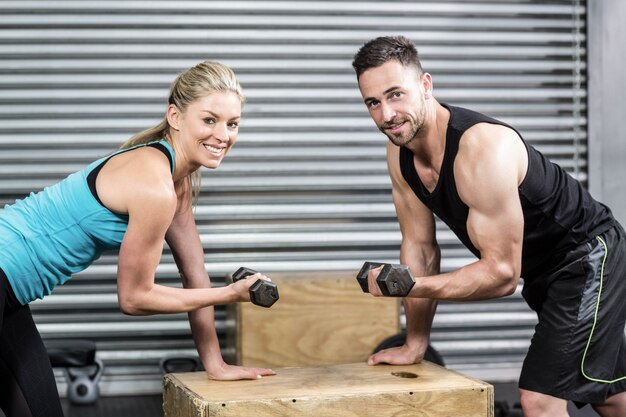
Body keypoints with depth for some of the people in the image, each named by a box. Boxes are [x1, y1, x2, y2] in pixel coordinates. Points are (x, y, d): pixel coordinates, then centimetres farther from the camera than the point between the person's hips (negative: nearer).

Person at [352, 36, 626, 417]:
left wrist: (407, 286, -40)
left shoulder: (483, 150, -34)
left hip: (588, 256, -8)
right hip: (542, 270, 8)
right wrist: (415, 345, -1)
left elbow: (502, 273, -32)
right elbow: (420, 248, -1)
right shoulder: (399, 154, -9)